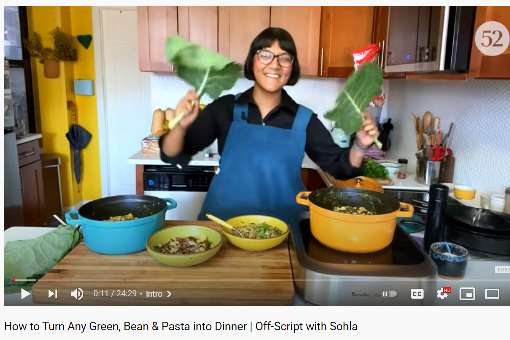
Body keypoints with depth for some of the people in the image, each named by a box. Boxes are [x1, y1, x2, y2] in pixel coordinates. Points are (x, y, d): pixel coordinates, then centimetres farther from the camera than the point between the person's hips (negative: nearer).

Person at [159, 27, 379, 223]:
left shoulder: (304, 120, -2)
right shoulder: (225, 108, -4)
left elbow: (340, 168, 4)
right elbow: (173, 155, -5)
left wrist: (359, 146, -15)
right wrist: (181, 126, -24)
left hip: (284, 228, 1)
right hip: (224, 223, 0)